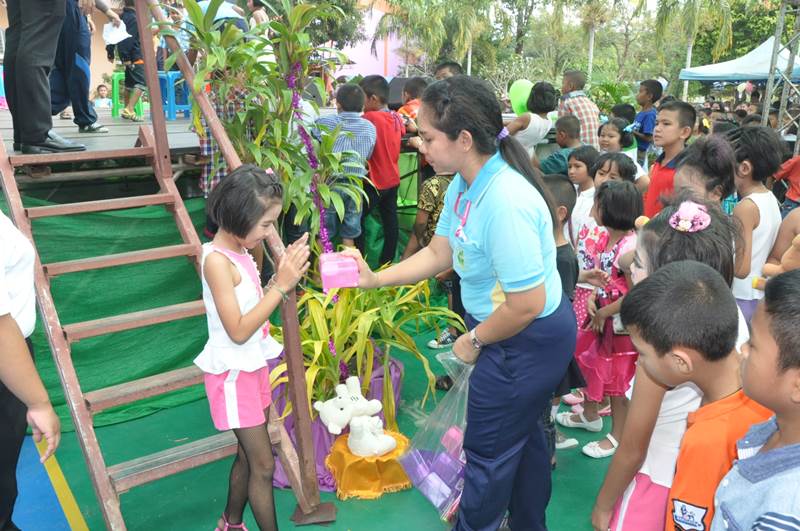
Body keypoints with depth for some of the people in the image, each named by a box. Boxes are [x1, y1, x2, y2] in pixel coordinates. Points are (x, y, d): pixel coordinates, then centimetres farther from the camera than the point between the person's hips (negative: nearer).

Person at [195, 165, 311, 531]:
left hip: (253, 366, 9)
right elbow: (238, 331, -25)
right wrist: (281, 285, -27)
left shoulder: (239, 253, 3)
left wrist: (285, 272, -5)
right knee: (264, 465, 1)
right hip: (233, 374, -8)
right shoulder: (217, 260, -23)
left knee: (248, 456, 21)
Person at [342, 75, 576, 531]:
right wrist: (375, 279, -2)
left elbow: (527, 305, -29)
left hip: (527, 340, -10)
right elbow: (438, 253, 6)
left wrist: (475, 340, -13)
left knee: (488, 450, 12)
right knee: (523, 434, 28)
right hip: (524, 339, 10)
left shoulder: (505, 202, -33)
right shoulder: (465, 184, -3)